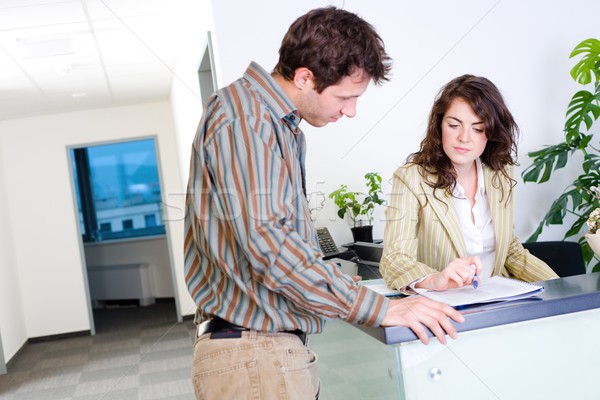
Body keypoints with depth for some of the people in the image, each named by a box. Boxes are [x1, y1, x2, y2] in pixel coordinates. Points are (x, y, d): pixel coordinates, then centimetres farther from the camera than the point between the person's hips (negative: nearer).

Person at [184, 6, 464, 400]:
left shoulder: (282, 125, 14)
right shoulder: (244, 116, -16)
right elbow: (267, 241, -26)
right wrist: (378, 308, -23)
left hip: (280, 346, 9)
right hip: (253, 354, -9)